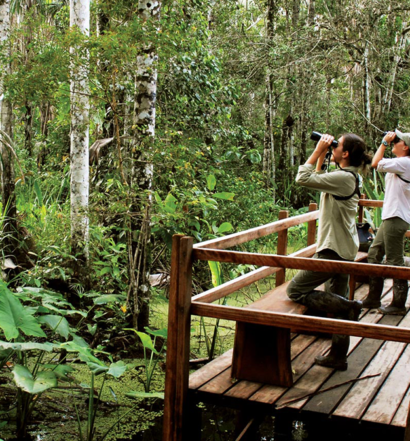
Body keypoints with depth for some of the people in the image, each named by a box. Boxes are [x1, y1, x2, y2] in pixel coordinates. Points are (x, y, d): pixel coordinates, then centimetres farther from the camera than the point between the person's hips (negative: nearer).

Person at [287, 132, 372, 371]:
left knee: (295, 290, -4)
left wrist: (318, 150, -13)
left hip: (333, 250, -10)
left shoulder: (344, 177, -20)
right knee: (337, 299, 15)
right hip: (344, 250, 10)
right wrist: (322, 155, 13)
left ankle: (348, 307, -9)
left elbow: (303, 178, -22)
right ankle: (338, 357, 23)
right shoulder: (350, 176, 10)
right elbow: (318, 179, 23)